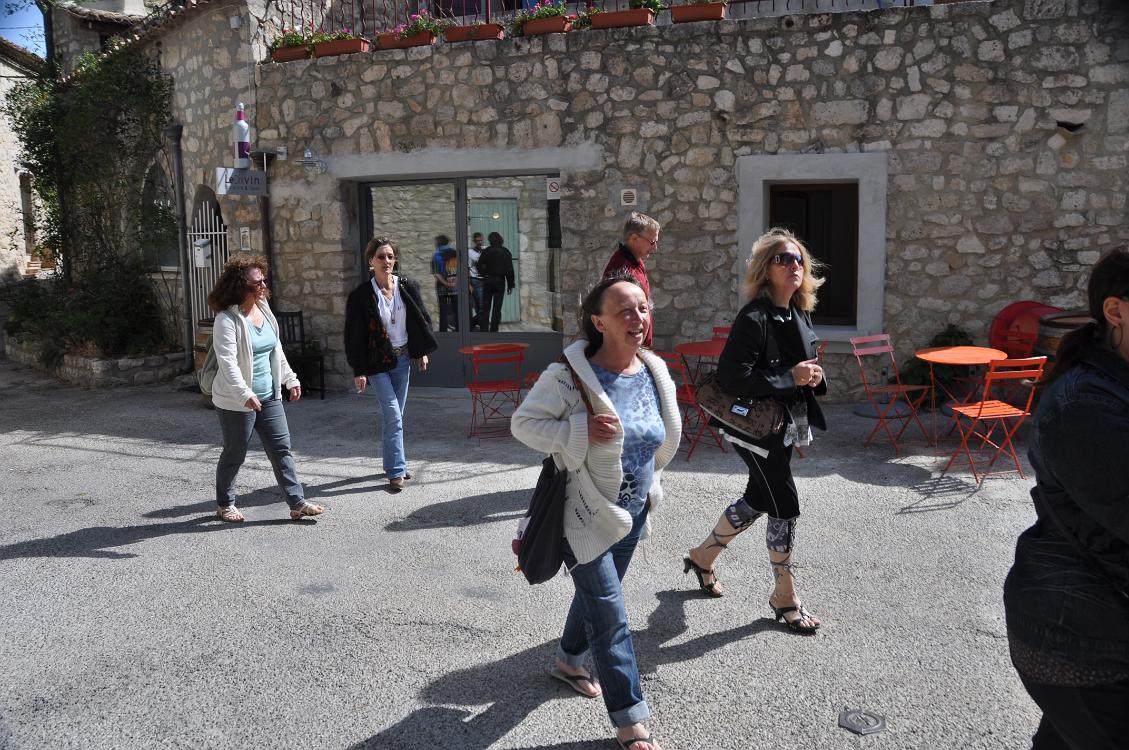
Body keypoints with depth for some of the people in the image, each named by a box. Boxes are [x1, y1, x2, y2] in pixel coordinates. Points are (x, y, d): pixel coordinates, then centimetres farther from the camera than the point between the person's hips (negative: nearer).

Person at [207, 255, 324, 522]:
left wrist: (290, 379, 16)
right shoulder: (227, 319, -17)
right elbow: (227, 361, -26)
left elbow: (276, 350, 17)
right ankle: (225, 505, 27)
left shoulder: (264, 310, 7)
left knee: (282, 449, 4)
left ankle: (297, 502, 8)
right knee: (235, 454, 8)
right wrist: (244, 394, -35)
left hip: (269, 397, 7)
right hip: (236, 402, -7)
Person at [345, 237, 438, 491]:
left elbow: (421, 319, 11)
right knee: (393, 414, -10)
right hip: (378, 362, -4)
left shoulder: (407, 287, 0)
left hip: (403, 358, 4)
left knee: (395, 415, 13)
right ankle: (396, 470, -3)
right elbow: (354, 334, -10)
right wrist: (359, 371, -12)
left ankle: (393, 463, 26)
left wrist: (422, 352, 8)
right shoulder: (361, 294, -11)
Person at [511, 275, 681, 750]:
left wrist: (649, 487, 14)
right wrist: (580, 430, -29)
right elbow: (523, 422, -17)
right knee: (611, 615, -2)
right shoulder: (569, 375, -21)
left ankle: (569, 660, 51)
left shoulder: (655, 372, -2)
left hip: (633, 511, 7)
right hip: (586, 514, -7)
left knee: (597, 595, 25)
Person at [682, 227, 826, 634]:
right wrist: (790, 377, -24)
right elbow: (731, 377, -28)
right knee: (785, 506, 0)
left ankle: (702, 555, 40)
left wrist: (812, 376, -3)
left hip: (786, 424, 9)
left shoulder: (800, 314, 6)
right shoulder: (754, 318, -21)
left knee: (758, 498, 19)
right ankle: (785, 597, 19)